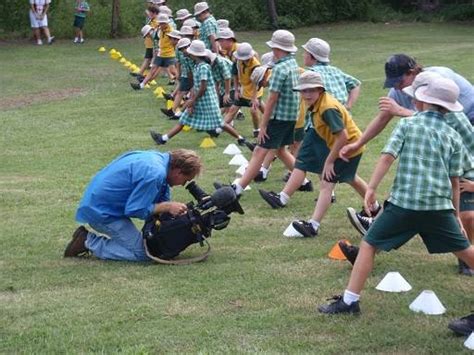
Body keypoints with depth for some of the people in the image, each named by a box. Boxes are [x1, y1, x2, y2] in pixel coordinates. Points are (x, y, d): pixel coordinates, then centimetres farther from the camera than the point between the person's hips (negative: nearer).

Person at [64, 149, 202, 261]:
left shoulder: (158, 158, 5)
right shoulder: (155, 174, -26)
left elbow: (163, 199, 14)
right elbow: (135, 209, -21)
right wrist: (167, 207, -15)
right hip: (101, 210, -10)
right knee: (141, 253, -10)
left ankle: (91, 234, 14)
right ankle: (89, 242, -5)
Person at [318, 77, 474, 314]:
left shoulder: (407, 124, 4)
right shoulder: (453, 137, 10)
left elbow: (387, 157, -8)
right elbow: (454, 180, 11)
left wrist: (371, 189, -9)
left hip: (403, 202, -2)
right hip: (440, 206, 2)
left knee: (369, 244, 6)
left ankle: (349, 301, 2)